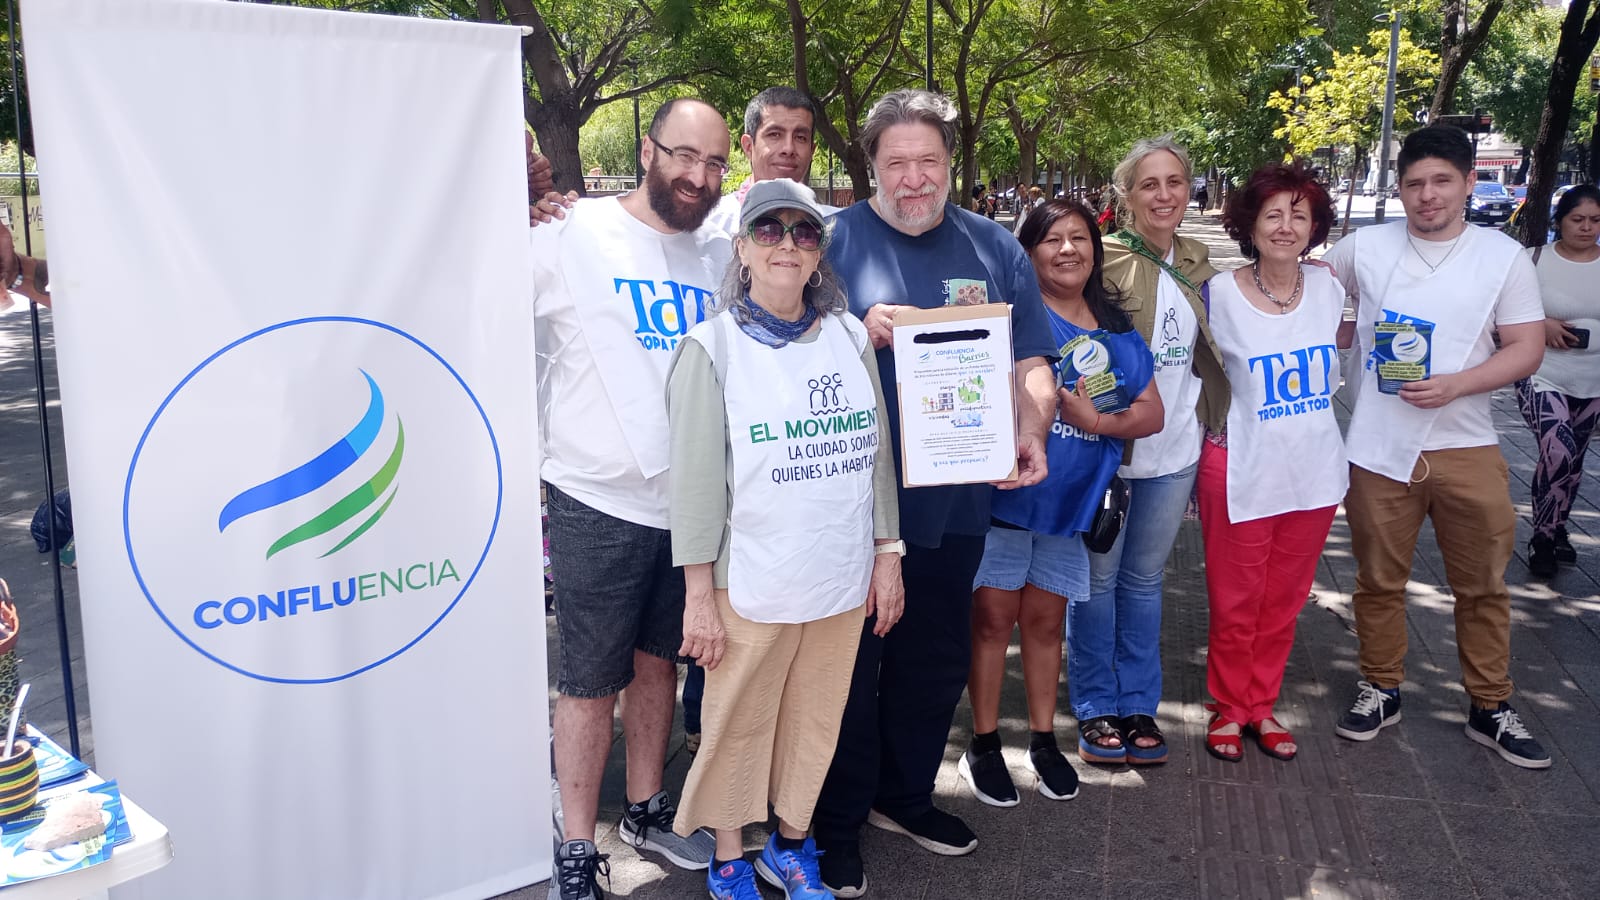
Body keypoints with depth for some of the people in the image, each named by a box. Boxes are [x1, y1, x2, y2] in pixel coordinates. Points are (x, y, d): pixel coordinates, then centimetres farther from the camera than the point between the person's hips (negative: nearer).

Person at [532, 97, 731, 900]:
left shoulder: (724, 254, 6)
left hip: (690, 500, 5)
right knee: (591, 683, 5)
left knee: (658, 660, 20)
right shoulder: (570, 234, -9)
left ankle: (646, 811, 38)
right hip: (598, 501, -5)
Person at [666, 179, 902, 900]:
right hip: (750, 586, -3)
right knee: (738, 727, 9)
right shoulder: (713, 347, -7)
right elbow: (695, 477, -8)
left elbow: (877, 453, 10)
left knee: (815, 721, 15)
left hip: (843, 578, 4)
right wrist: (700, 595, -9)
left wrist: (887, 554, 8)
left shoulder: (849, 335, 5)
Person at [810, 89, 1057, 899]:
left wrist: (1030, 432, -13)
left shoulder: (994, 248, 6)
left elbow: (1030, 363, 6)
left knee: (937, 659, 18)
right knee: (849, 664, 7)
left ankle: (905, 795, 39)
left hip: (954, 498, 4)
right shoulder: (835, 240, -4)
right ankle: (837, 823, 25)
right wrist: (861, 336, -22)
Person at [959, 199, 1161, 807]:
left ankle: (1043, 740, 30)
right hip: (1004, 490, -4)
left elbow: (1152, 413, 5)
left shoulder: (1116, 330, 9)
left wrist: (1095, 421, -12)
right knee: (993, 617, 4)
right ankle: (983, 745, 18)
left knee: (1045, 620, 15)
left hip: (1070, 500, 5)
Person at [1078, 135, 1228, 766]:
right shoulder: (1104, 260, -12)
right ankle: (1097, 709, 23)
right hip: (1107, 447, -5)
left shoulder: (1197, 264, 7)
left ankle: (1139, 704, 28)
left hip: (1173, 449, 5)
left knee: (1145, 579, 16)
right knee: (1099, 578, 8)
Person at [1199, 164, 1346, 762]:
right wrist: (1213, 429, -5)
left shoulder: (1327, 288, 0)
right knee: (1235, 602, 8)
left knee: (1283, 601, 15)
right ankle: (1229, 706, 27)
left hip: (1315, 472, 4)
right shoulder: (1221, 294, -11)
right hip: (1242, 472, -3)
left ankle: (1262, 705, 31)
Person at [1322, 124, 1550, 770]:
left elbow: (1527, 347, -2)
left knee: (1483, 585, 9)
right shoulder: (1365, 247, 1)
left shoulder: (1503, 256, 0)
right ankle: (1381, 691, 29)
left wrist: (1456, 384, -18)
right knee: (1379, 581, 11)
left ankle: (1490, 708, 24)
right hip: (1377, 448, 0)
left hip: (1465, 446, 0)